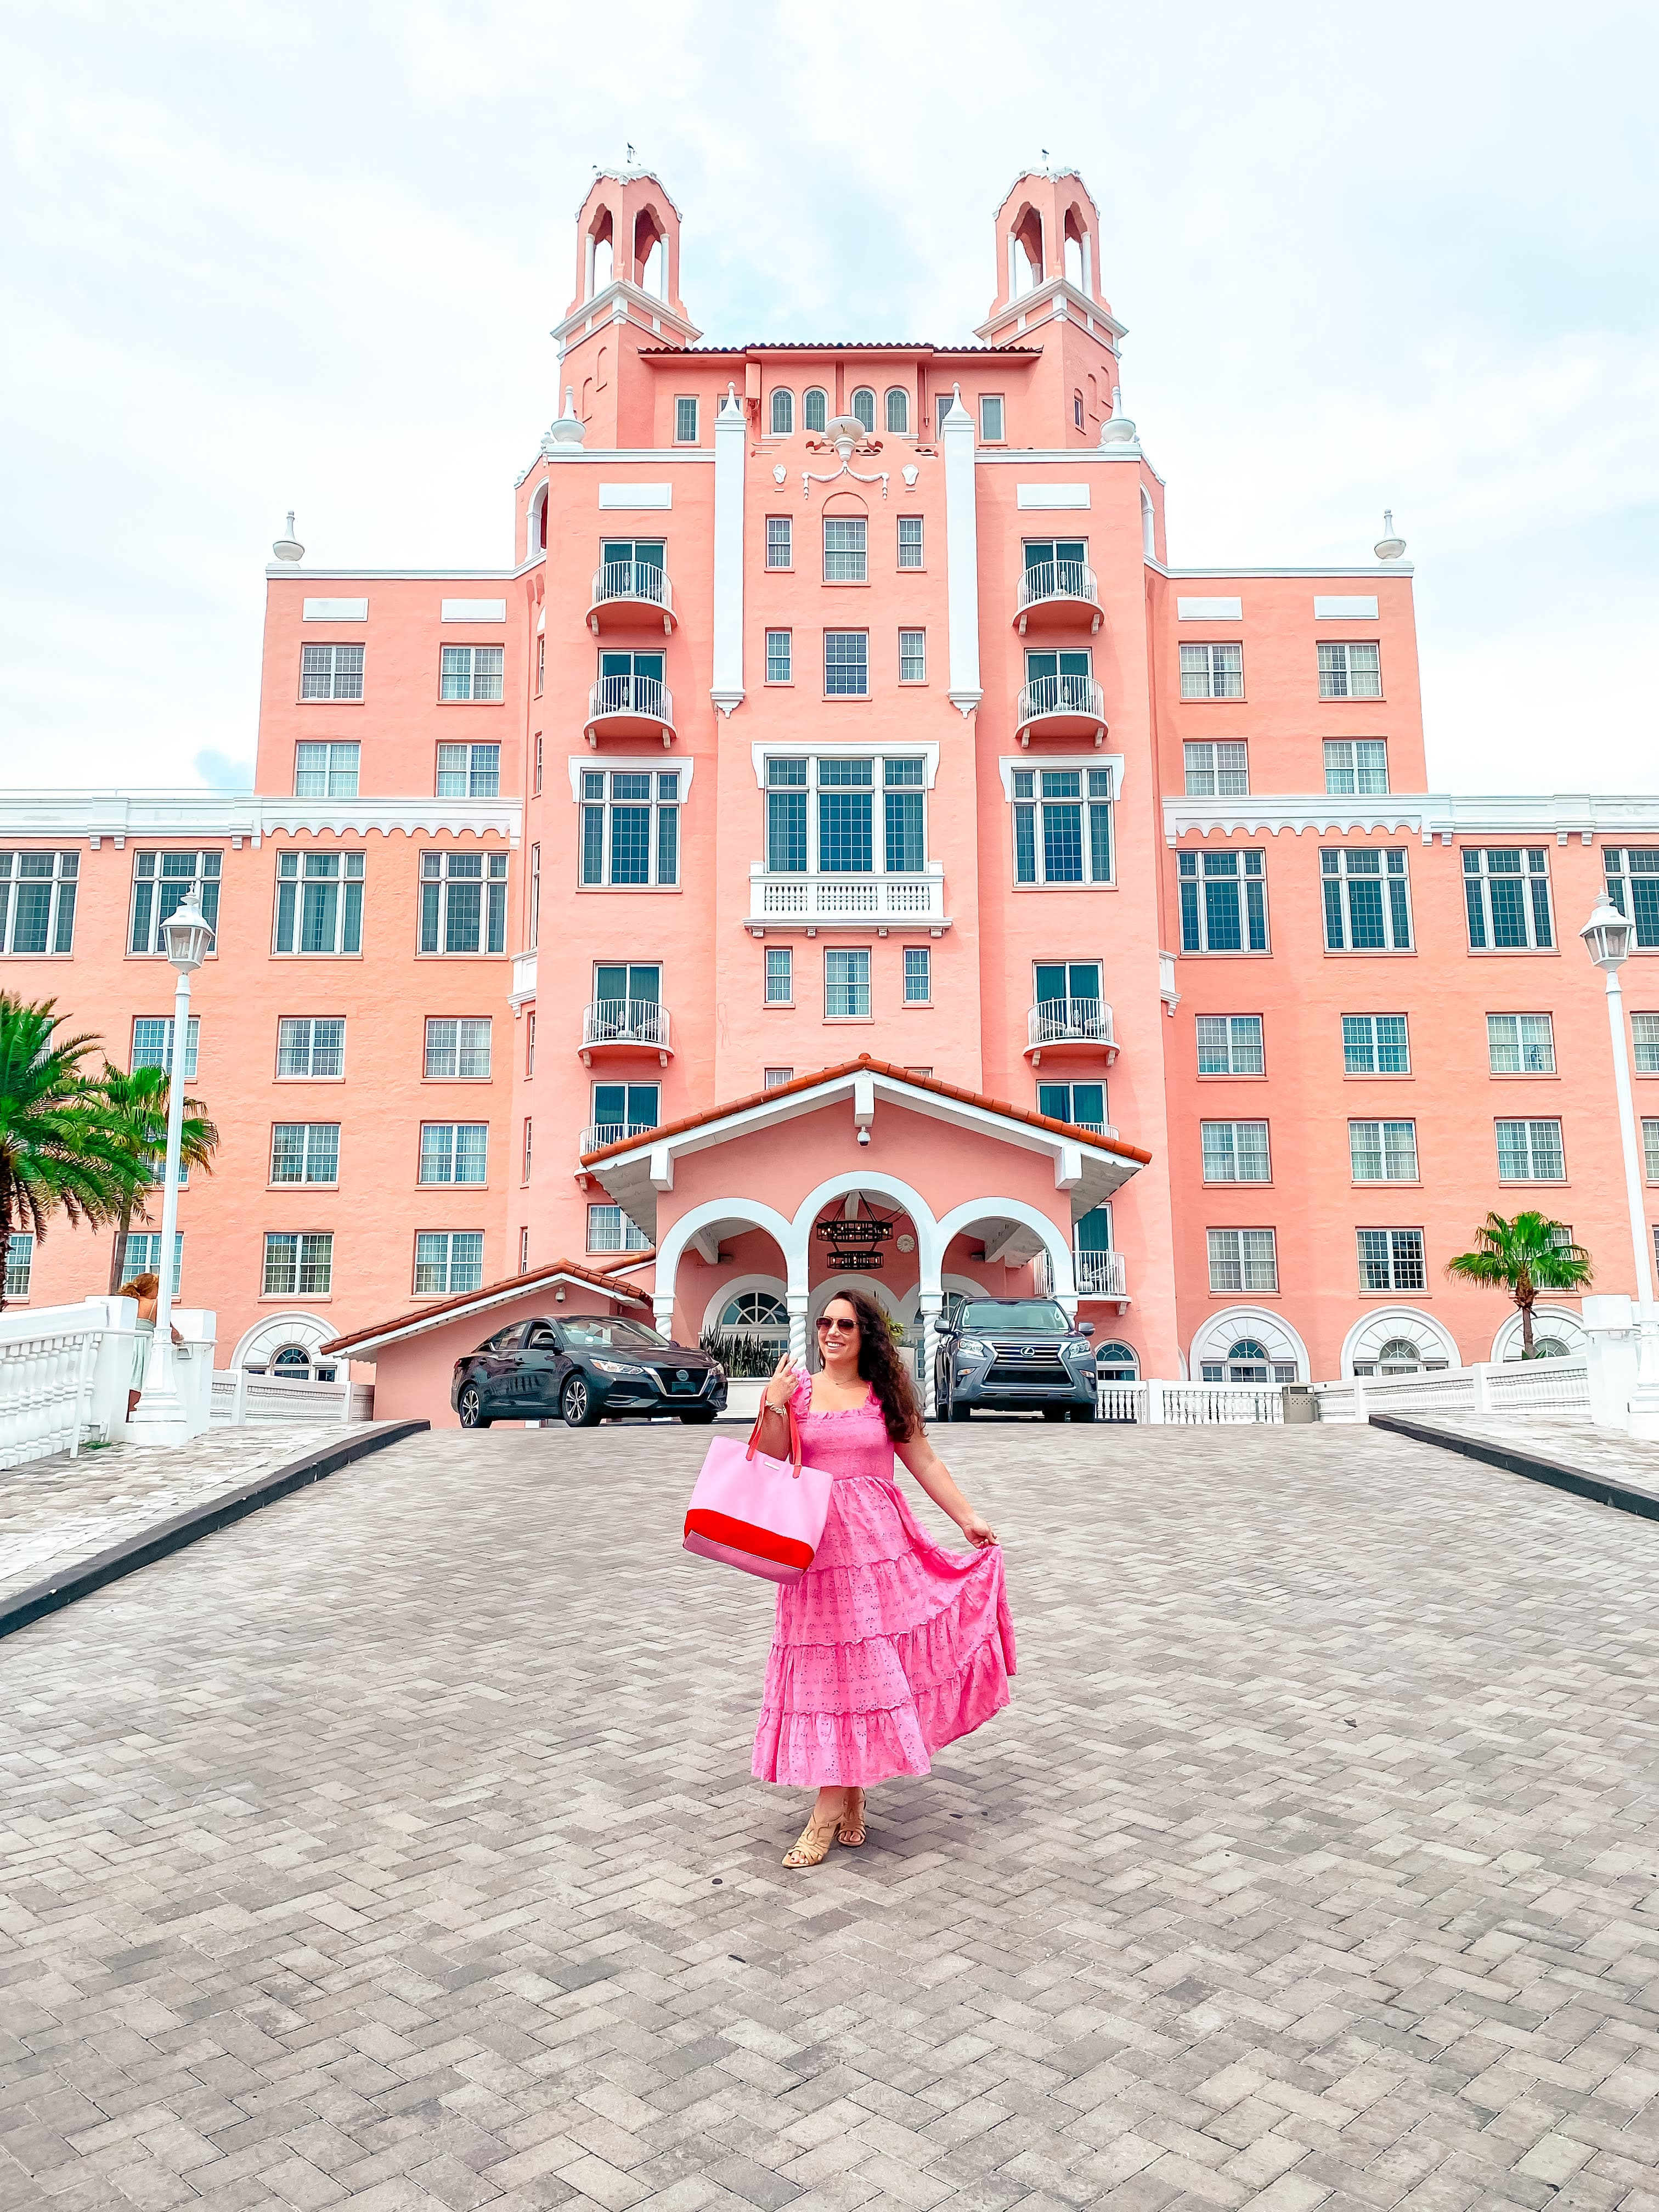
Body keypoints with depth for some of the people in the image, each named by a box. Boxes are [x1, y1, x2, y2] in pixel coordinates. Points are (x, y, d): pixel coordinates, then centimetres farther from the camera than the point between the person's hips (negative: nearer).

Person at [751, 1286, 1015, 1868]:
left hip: (878, 1541, 0)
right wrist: (774, 1406, -14)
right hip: (817, 1543, 0)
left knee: (866, 1663, -2)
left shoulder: (886, 1393, 6)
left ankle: (830, 1811, 8)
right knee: (831, 1668, 3)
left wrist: (968, 1518, 9)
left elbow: (924, 1461, 10)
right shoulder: (797, 1388, 5)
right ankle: (846, 1801, 17)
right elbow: (769, 1462, 0)